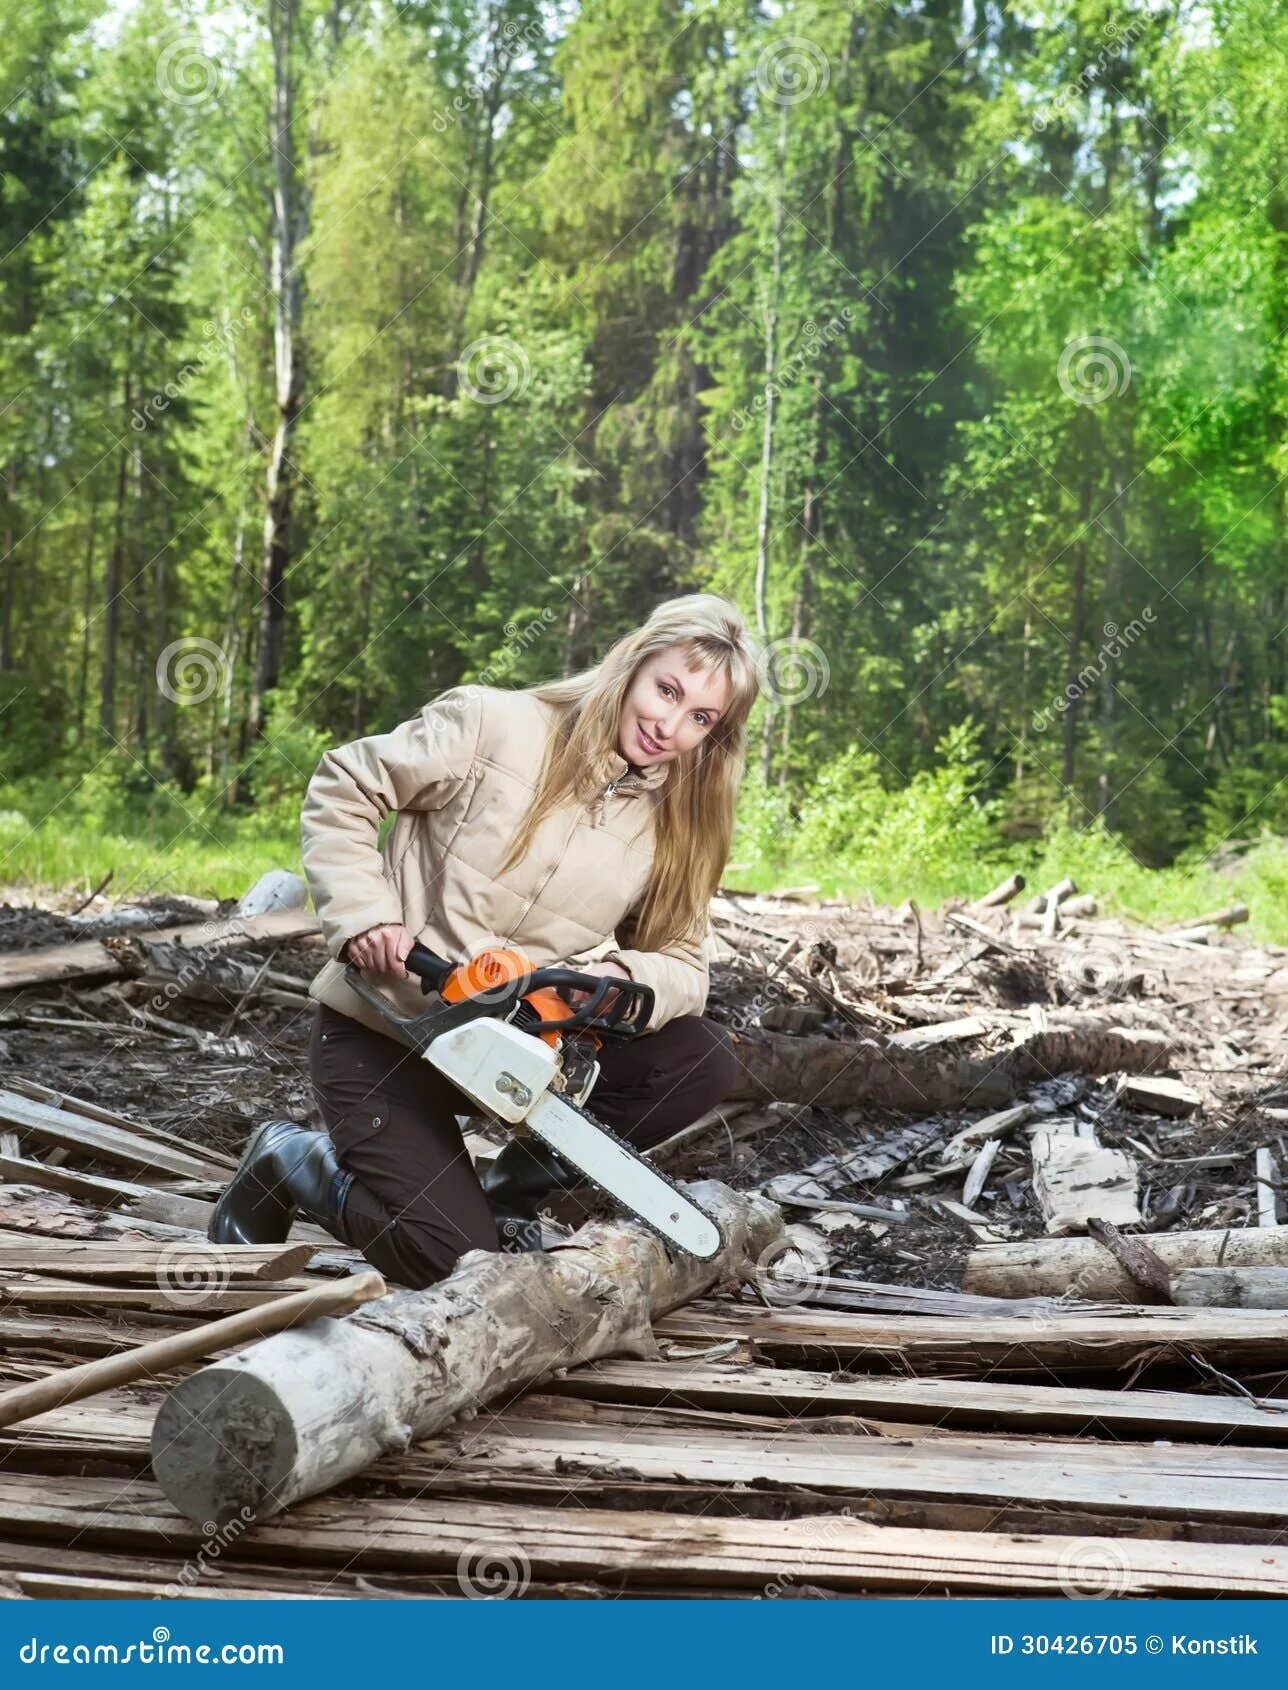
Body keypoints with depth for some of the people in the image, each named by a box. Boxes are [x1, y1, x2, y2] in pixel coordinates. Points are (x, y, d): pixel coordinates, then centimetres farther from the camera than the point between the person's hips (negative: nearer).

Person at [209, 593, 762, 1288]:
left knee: (704, 1062, -13)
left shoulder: (674, 824, 0)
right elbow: (341, 790, -8)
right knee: (450, 1258, -17)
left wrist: (625, 979, -21)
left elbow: (684, 966, 2)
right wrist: (361, 912, -20)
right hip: (381, 1036, -5)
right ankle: (289, 1161, 13)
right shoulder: (494, 723, -14)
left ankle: (508, 1190, 6)